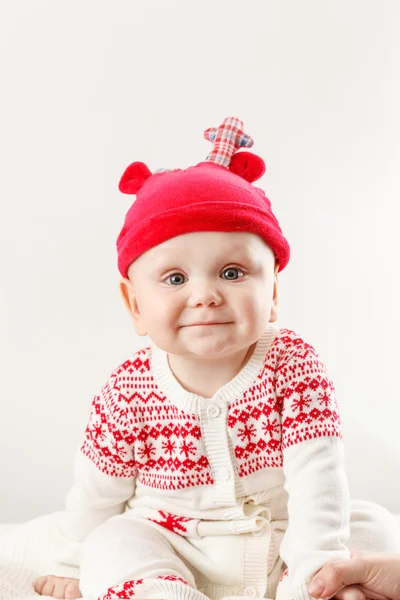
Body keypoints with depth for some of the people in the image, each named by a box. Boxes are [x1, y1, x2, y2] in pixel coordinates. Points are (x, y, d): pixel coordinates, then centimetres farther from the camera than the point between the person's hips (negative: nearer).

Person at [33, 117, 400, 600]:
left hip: (278, 555, 1)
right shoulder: (127, 395, -15)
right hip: (173, 558, 0)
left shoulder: (294, 365, -18)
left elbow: (316, 478, -23)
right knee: (112, 543, -25)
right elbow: (97, 493, 0)